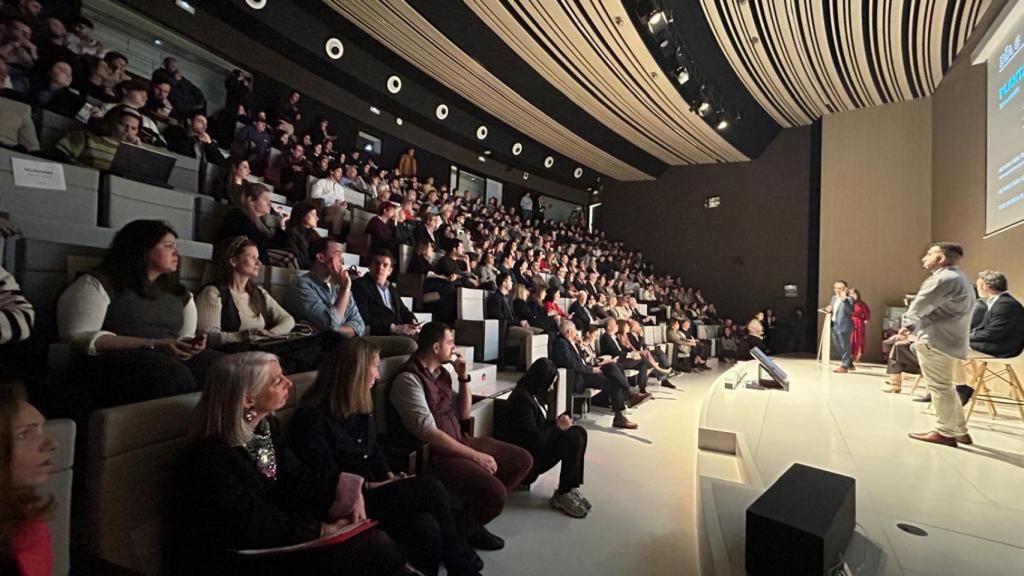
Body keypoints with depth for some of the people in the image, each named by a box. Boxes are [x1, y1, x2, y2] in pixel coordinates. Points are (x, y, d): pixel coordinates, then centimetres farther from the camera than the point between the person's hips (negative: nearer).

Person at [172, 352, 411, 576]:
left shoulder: (267, 426, 1)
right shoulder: (211, 457, -24)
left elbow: (293, 477, 1)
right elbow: (250, 524, -22)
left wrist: (340, 486, -15)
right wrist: (320, 530, -17)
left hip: (270, 538, 7)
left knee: (373, 541, -10)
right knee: (368, 548, -18)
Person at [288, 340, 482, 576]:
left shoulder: (361, 407, 11)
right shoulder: (312, 416, -15)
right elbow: (325, 478, -16)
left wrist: (389, 476, 1)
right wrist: (371, 486, -16)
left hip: (372, 490, 7)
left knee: (427, 526, -22)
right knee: (432, 489, -22)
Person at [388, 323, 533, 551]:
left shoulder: (441, 372, 10)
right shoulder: (409, 379, -17)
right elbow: (429, 434, -22)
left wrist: (464, 377, 2)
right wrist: (476, 456, -19)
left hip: (459, 441, 9)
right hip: (434, 454, -9)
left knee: (523, 460, 6)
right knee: (495, 493, -27)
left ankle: (472, 517, 12)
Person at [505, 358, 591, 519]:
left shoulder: (533, 394, 7)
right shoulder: (522, 399, -24)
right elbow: (533, 438, -26)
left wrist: (556, 422, -2)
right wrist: (558, 427, -15)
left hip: (536, 445, 10)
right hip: (528, 455, -10)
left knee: (579, 432, -4)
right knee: (573, 439, -21)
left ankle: (570, 487, -1)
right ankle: (561, 495, -7)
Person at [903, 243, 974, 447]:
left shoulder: (943, 279, -16)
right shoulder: (959, 279, 19)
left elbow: (920, 307, -11)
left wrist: (906, 323, 7)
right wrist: (912, 327, 13)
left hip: (936, 342, -10)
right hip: (951, 341, 10)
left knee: (940, 388, -2)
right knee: (945, 388, 17)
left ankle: (945, 433, 5)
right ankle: (960, 432, 24)